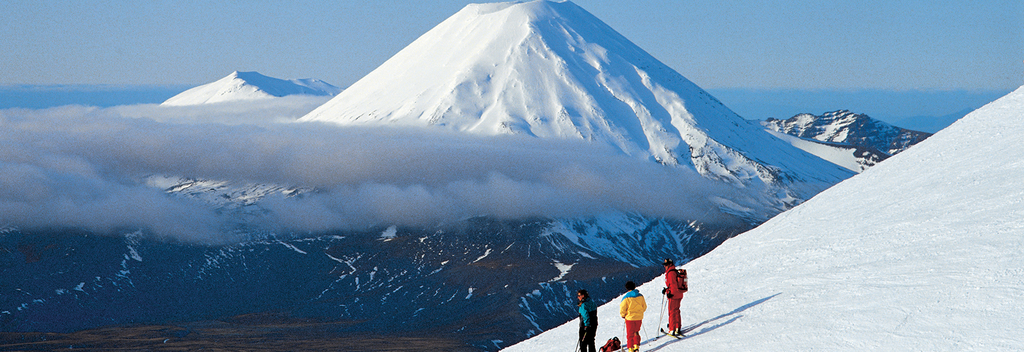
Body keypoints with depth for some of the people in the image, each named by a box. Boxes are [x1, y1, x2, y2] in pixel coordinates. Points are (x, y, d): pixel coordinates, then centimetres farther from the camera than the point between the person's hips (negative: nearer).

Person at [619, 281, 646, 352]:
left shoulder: (626, 298, -16)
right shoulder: (640, 296, -3)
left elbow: (622, 309, -11)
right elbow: (644, 307, 8)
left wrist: (623, 315, 8)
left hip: (630, 318, -4)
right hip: (639, 317, 4)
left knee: (630, 334, 6)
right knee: (636, 332, 22)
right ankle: (636, 345, 23)